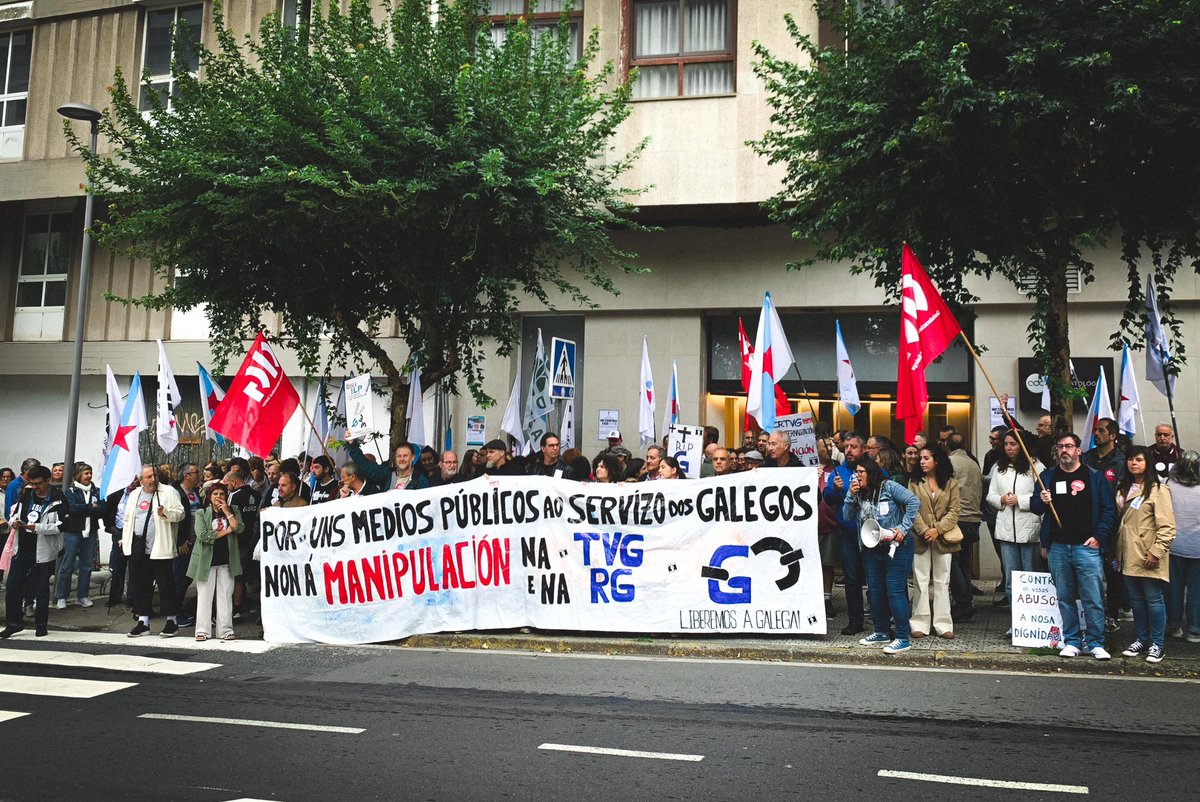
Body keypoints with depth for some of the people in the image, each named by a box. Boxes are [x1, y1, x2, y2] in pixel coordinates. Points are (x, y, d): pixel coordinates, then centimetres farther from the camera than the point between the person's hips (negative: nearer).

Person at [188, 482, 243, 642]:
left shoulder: (233, 510, 9)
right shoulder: (201, 513, 3)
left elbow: (239, 528, -8)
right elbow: (203, 535, -12)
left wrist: (227, 511, -8)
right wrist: (227, 530, -7)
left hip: (226, 561, 1)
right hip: (207, 560, -1)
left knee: (225, 596, 3)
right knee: (204, 596, 1)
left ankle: (225, 630, 7)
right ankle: (202, 630, 8)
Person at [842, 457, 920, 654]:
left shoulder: (888, 487, -9)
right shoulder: (860, 494, 11)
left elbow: (914, 502, -15)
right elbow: (847, 517, 5)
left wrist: (903, 528, -18)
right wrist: (851, 495, -6)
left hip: (896, 547, -8)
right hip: (873, 549, 8)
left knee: (895, 591, -8)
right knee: (875, 591, 14)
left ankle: (903, 638, -2)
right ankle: (881, 633, 27)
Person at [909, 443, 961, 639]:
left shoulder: (951, 483, 4)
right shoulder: (914, 482, 5)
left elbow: (954, 511, -2)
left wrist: (937, 529, -13)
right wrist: (924, 530, -13)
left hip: (942, 539, 0)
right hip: (920, 538, 0)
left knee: (942, 581, 6)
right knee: (920, 581, 3)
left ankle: (943, 624, 10)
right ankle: (920, 623, 7)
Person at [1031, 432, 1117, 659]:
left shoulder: (1095, 477, 3)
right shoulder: (1047, 476, 11)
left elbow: (1108, 509, 2)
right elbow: (1034, 508, 13)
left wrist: (1099, 536, -7)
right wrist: (1041, 501, -9)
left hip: (1087, 547, -3)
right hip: (1057, 548, 3)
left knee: (1093, 599, -3)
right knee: (1065, 598, 8)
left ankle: (1095, 643, 8)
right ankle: (1071, 641, 17)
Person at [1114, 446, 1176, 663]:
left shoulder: (1158, 490, -8)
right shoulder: (1123, 489, 14)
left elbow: (1167, 526, -12)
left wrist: (1156, 551, -17)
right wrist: (1117, 551, 15)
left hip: (1148, 556, -7)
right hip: (1129, 555, 7)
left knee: (1154, 599, 1)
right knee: (1135, 599, 12)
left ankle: (1157, 644, 11)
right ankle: (1142, 640, 23)